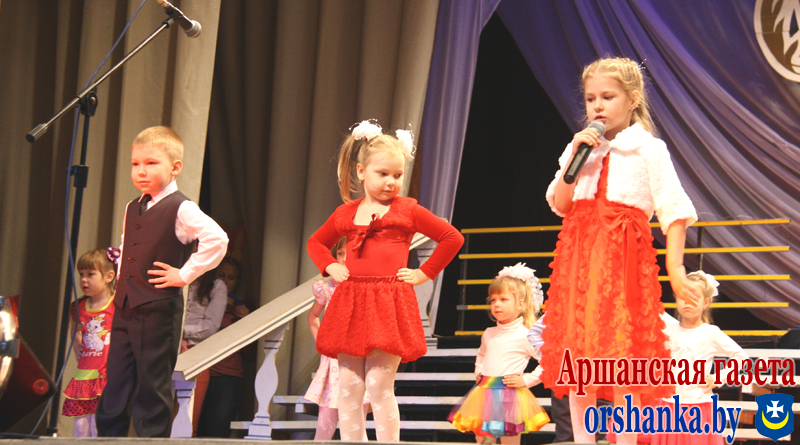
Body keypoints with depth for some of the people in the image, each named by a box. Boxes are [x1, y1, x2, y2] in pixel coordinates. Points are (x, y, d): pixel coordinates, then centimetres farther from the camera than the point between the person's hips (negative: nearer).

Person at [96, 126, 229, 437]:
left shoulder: (181, 209, -12)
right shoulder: (132, 209, 13)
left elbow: (217, 240, -24)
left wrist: (184, 274, -19)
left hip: (158, 309, -7)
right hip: (125, 306, 7)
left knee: (153, 384, 1)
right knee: (116, 380, 10)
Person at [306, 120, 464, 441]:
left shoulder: (407, 210, 3)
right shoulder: (346, 213, 13)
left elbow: (453, 238, 6)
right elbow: (315, 242, 30)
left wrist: (424, 273, 2)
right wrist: (330, 266, 11)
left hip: (389, 305, -4)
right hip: (350, 304, 4)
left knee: (379, 386, -8)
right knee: (348, 388, 3)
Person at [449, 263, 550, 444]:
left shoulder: (525, 336, -8)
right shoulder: (488, 334, 11)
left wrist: (527, 380, -12)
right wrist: (478, 373, 17)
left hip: (508, 396, -6)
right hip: (484, 395, 6)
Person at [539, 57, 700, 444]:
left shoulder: (648, 149, 0)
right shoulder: (579, 147, 14)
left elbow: (674, 210, -6)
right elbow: (560, 206, 8)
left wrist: (675, 267, -14)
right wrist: (575, 158, -3)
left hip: (624, 255, -5)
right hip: (578, 256, 5)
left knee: (620, 359, -6)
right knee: (577, 359, 4)